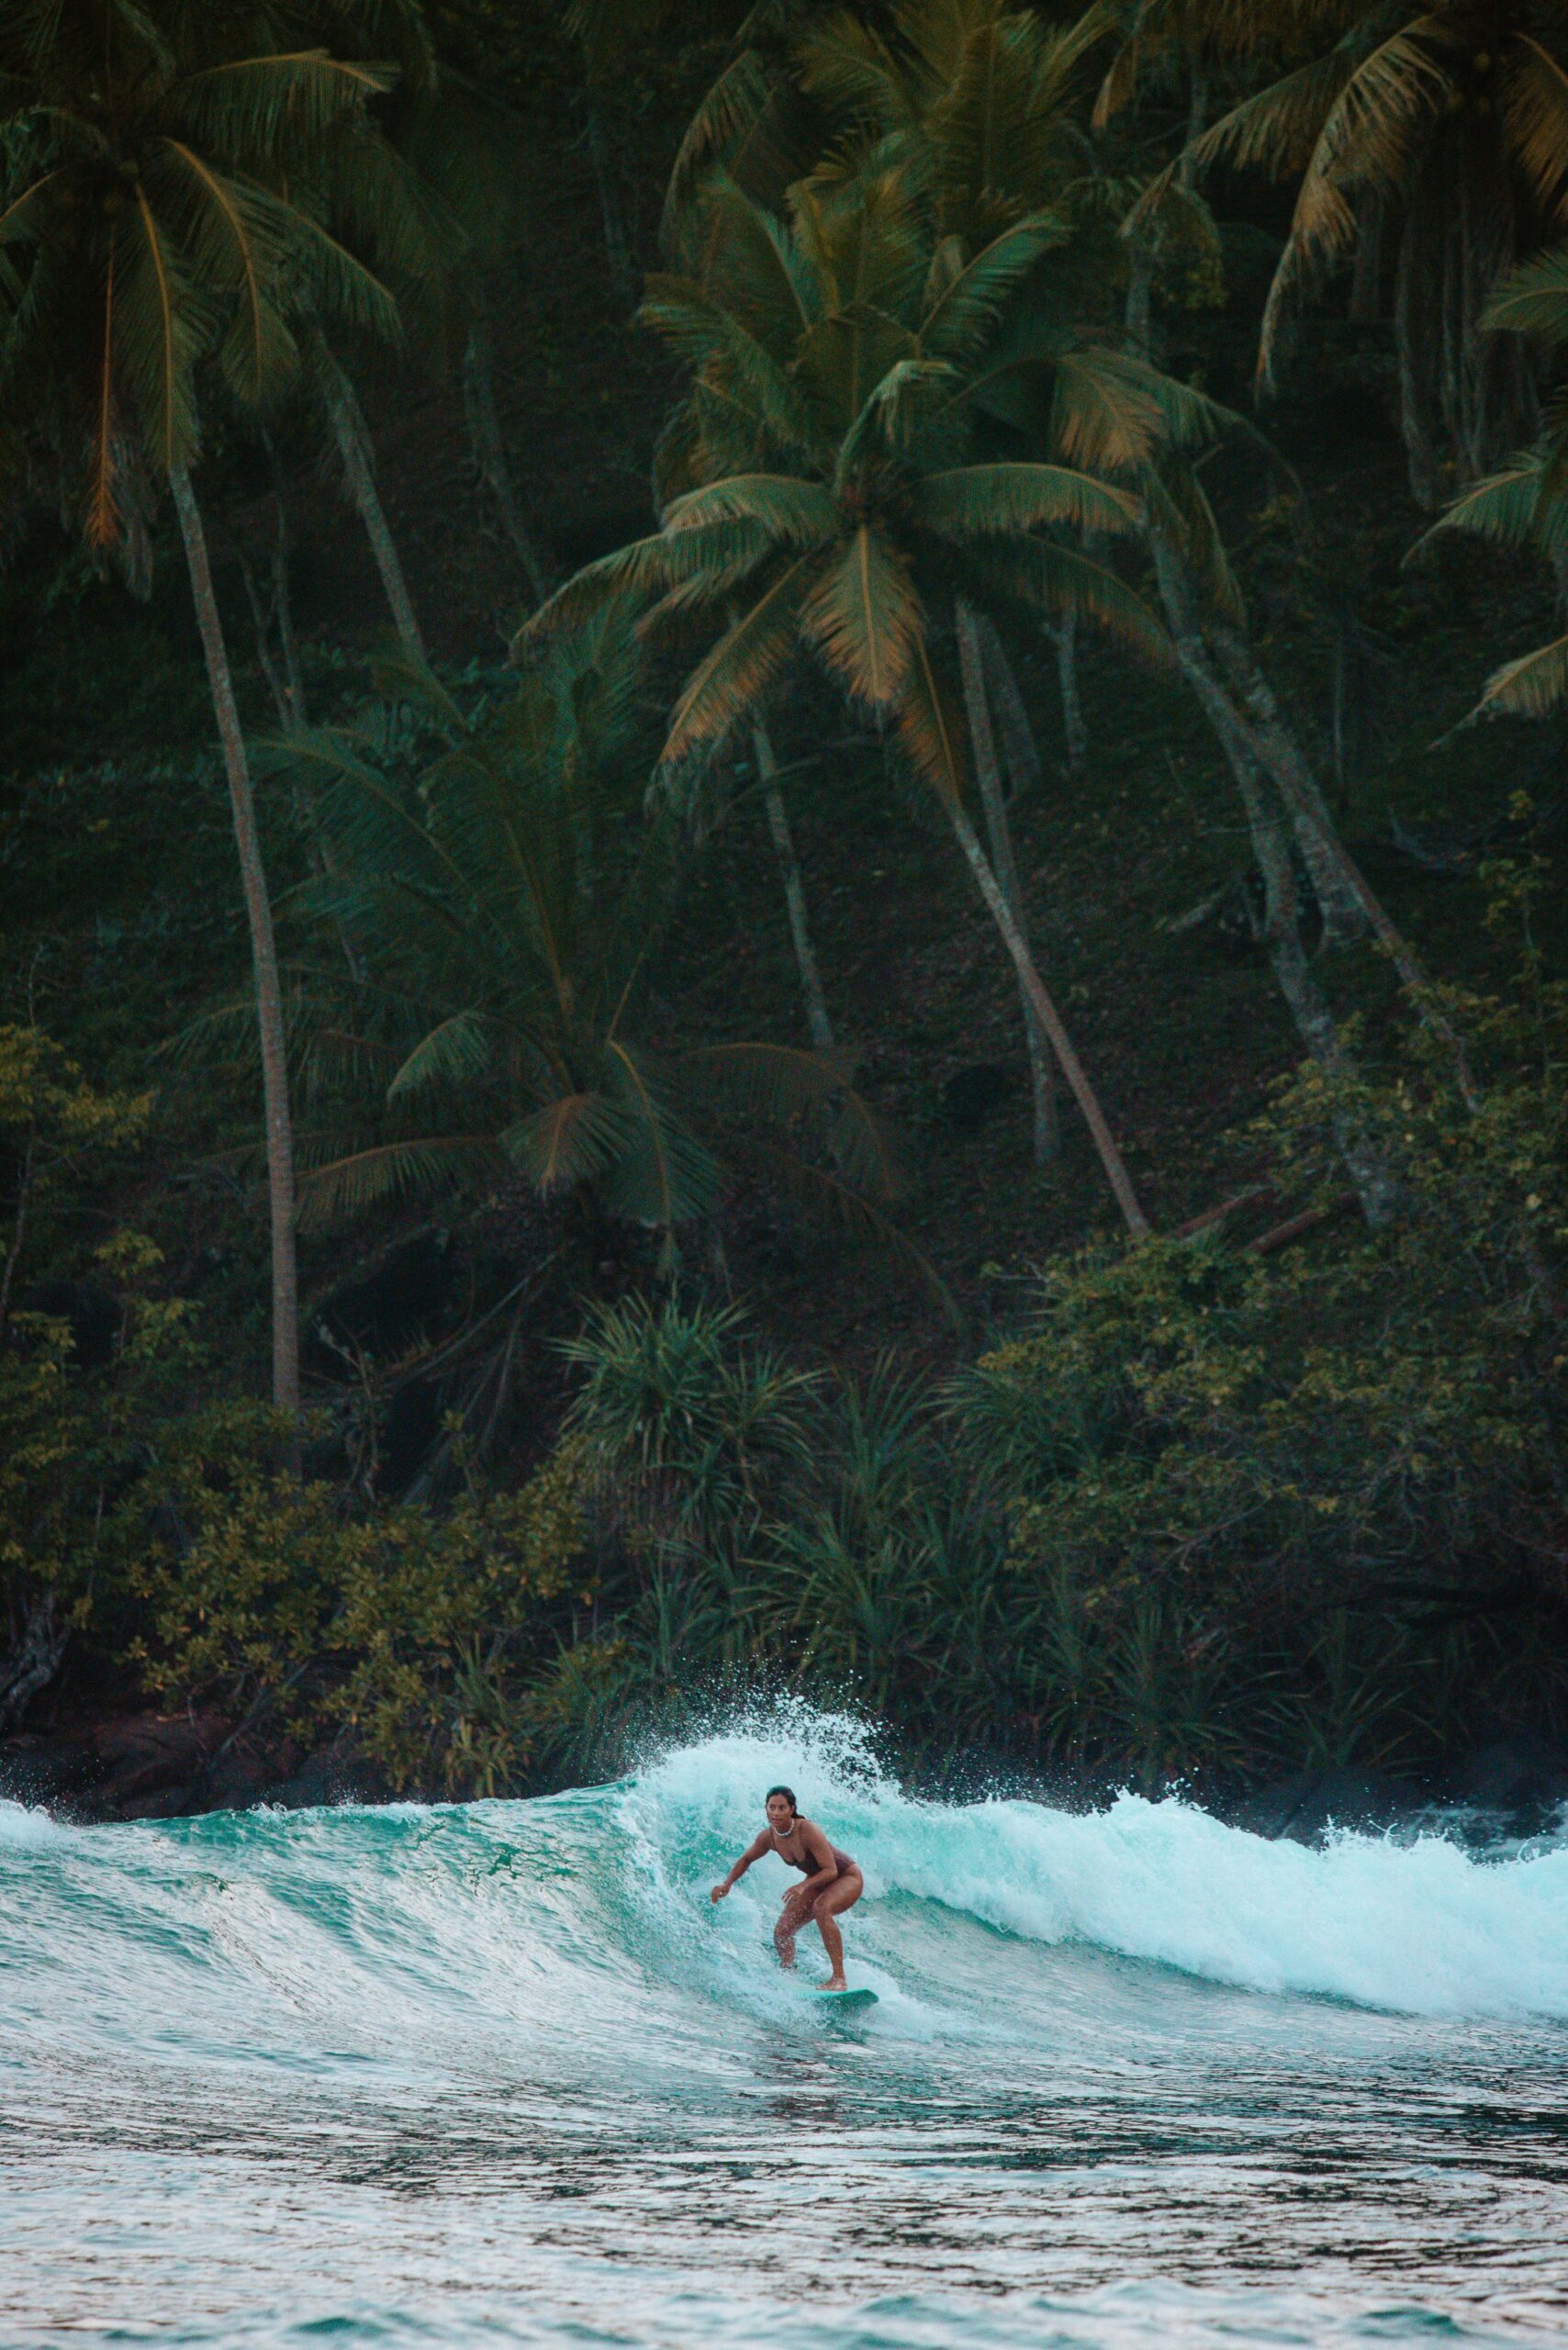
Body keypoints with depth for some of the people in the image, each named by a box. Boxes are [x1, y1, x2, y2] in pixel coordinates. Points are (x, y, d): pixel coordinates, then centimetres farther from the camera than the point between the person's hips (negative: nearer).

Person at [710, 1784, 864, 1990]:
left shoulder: (807, 1831, -33)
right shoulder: (768, 1837, -13)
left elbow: (831, 1871, -32)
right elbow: (746, 1859, 8)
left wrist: (803, 1886, -46)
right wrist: (727, 1884, -6)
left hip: (847, 1878, -7)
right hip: (817, 1881, 7)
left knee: (821, 1909, -36)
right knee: (782, 1931, -3)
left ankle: (839, 1980, -37)